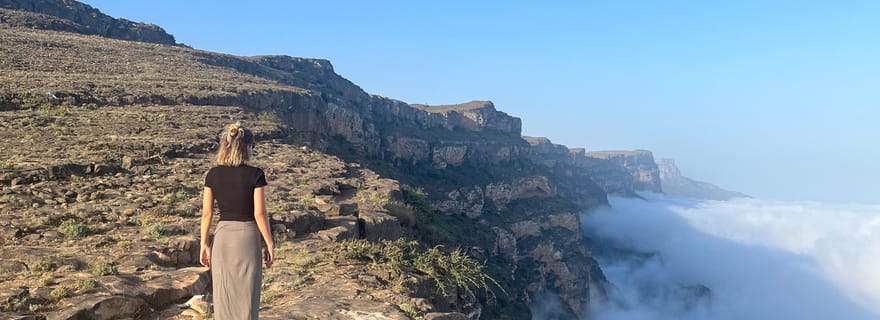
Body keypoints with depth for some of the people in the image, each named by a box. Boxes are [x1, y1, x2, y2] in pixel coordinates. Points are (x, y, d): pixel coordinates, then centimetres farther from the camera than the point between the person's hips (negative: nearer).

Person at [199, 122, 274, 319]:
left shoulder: (213, 174, 0)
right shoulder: (255, 174, -11)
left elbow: (206, 213, 1)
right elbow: (259, 214, -12)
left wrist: (204, 244, 10)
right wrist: (269, 244, -4)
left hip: (223, 236, 4)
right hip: (247, 236, -3)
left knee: (223, 296, 13)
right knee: (246, 298, 7)